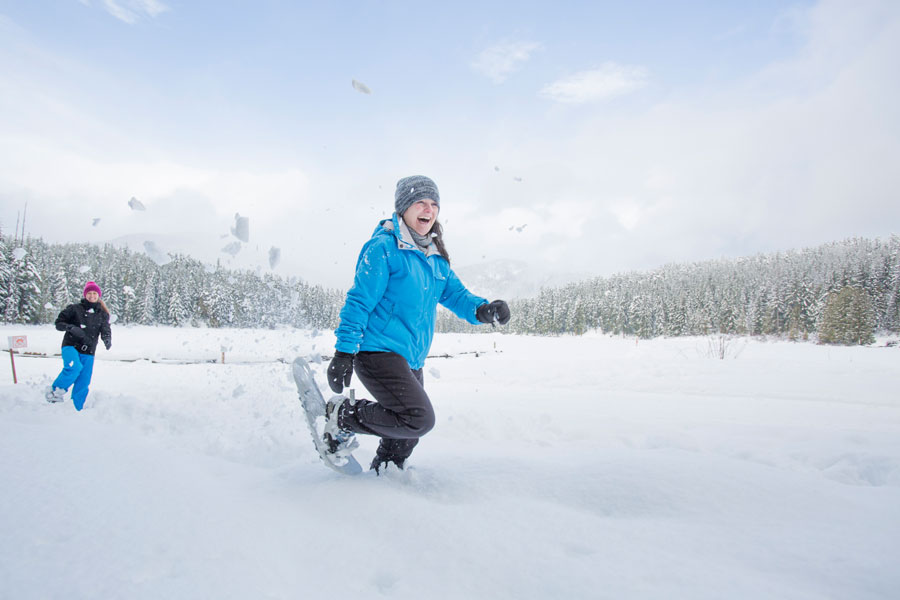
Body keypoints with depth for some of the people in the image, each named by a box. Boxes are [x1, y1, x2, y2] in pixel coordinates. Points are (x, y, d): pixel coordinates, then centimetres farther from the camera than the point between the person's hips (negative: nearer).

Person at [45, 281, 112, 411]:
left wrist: (107, 339, -19)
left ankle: (77, 410, 15)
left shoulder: (102, 314, 10)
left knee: (83, 383, 2)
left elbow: (105, 331, 3)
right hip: (71, 346, -3)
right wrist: (71, 327, -17)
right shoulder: (75, 309, 2)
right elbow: (59, 323, 4)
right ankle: (56, 390, -9)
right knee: (75, 367, -32)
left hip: (88, 352, 3)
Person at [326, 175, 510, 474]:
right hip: (379, 351, -8)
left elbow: (455, 293, 12)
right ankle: (341, 416, -2)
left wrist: (482, 310, -11)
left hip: (411, 360, 8)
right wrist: (343, 353, -15)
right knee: (419, 418, -21)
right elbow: (359, 301, -12)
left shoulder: (436, 259, 14)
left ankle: (381, 473, 42)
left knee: (408, 433, 16)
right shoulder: (383, 247, -9)